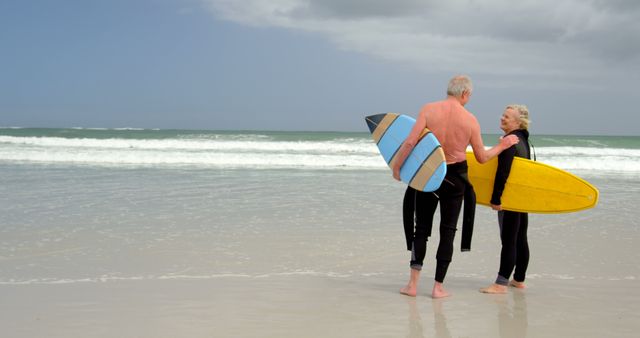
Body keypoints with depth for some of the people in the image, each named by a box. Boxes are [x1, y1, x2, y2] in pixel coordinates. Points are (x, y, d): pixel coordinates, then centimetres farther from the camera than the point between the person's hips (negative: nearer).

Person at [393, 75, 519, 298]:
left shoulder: (428, 109, -7)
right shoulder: (470, 120, -5)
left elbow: (410, 142, -15)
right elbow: (482, 157, 2)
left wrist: (396, 166, -3)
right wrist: (502, 146, 18)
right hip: (455, 177, 0)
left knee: (421, 228, 11)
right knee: (447, 231, 9)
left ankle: (413, 283, 6)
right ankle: (438, 287, 10)